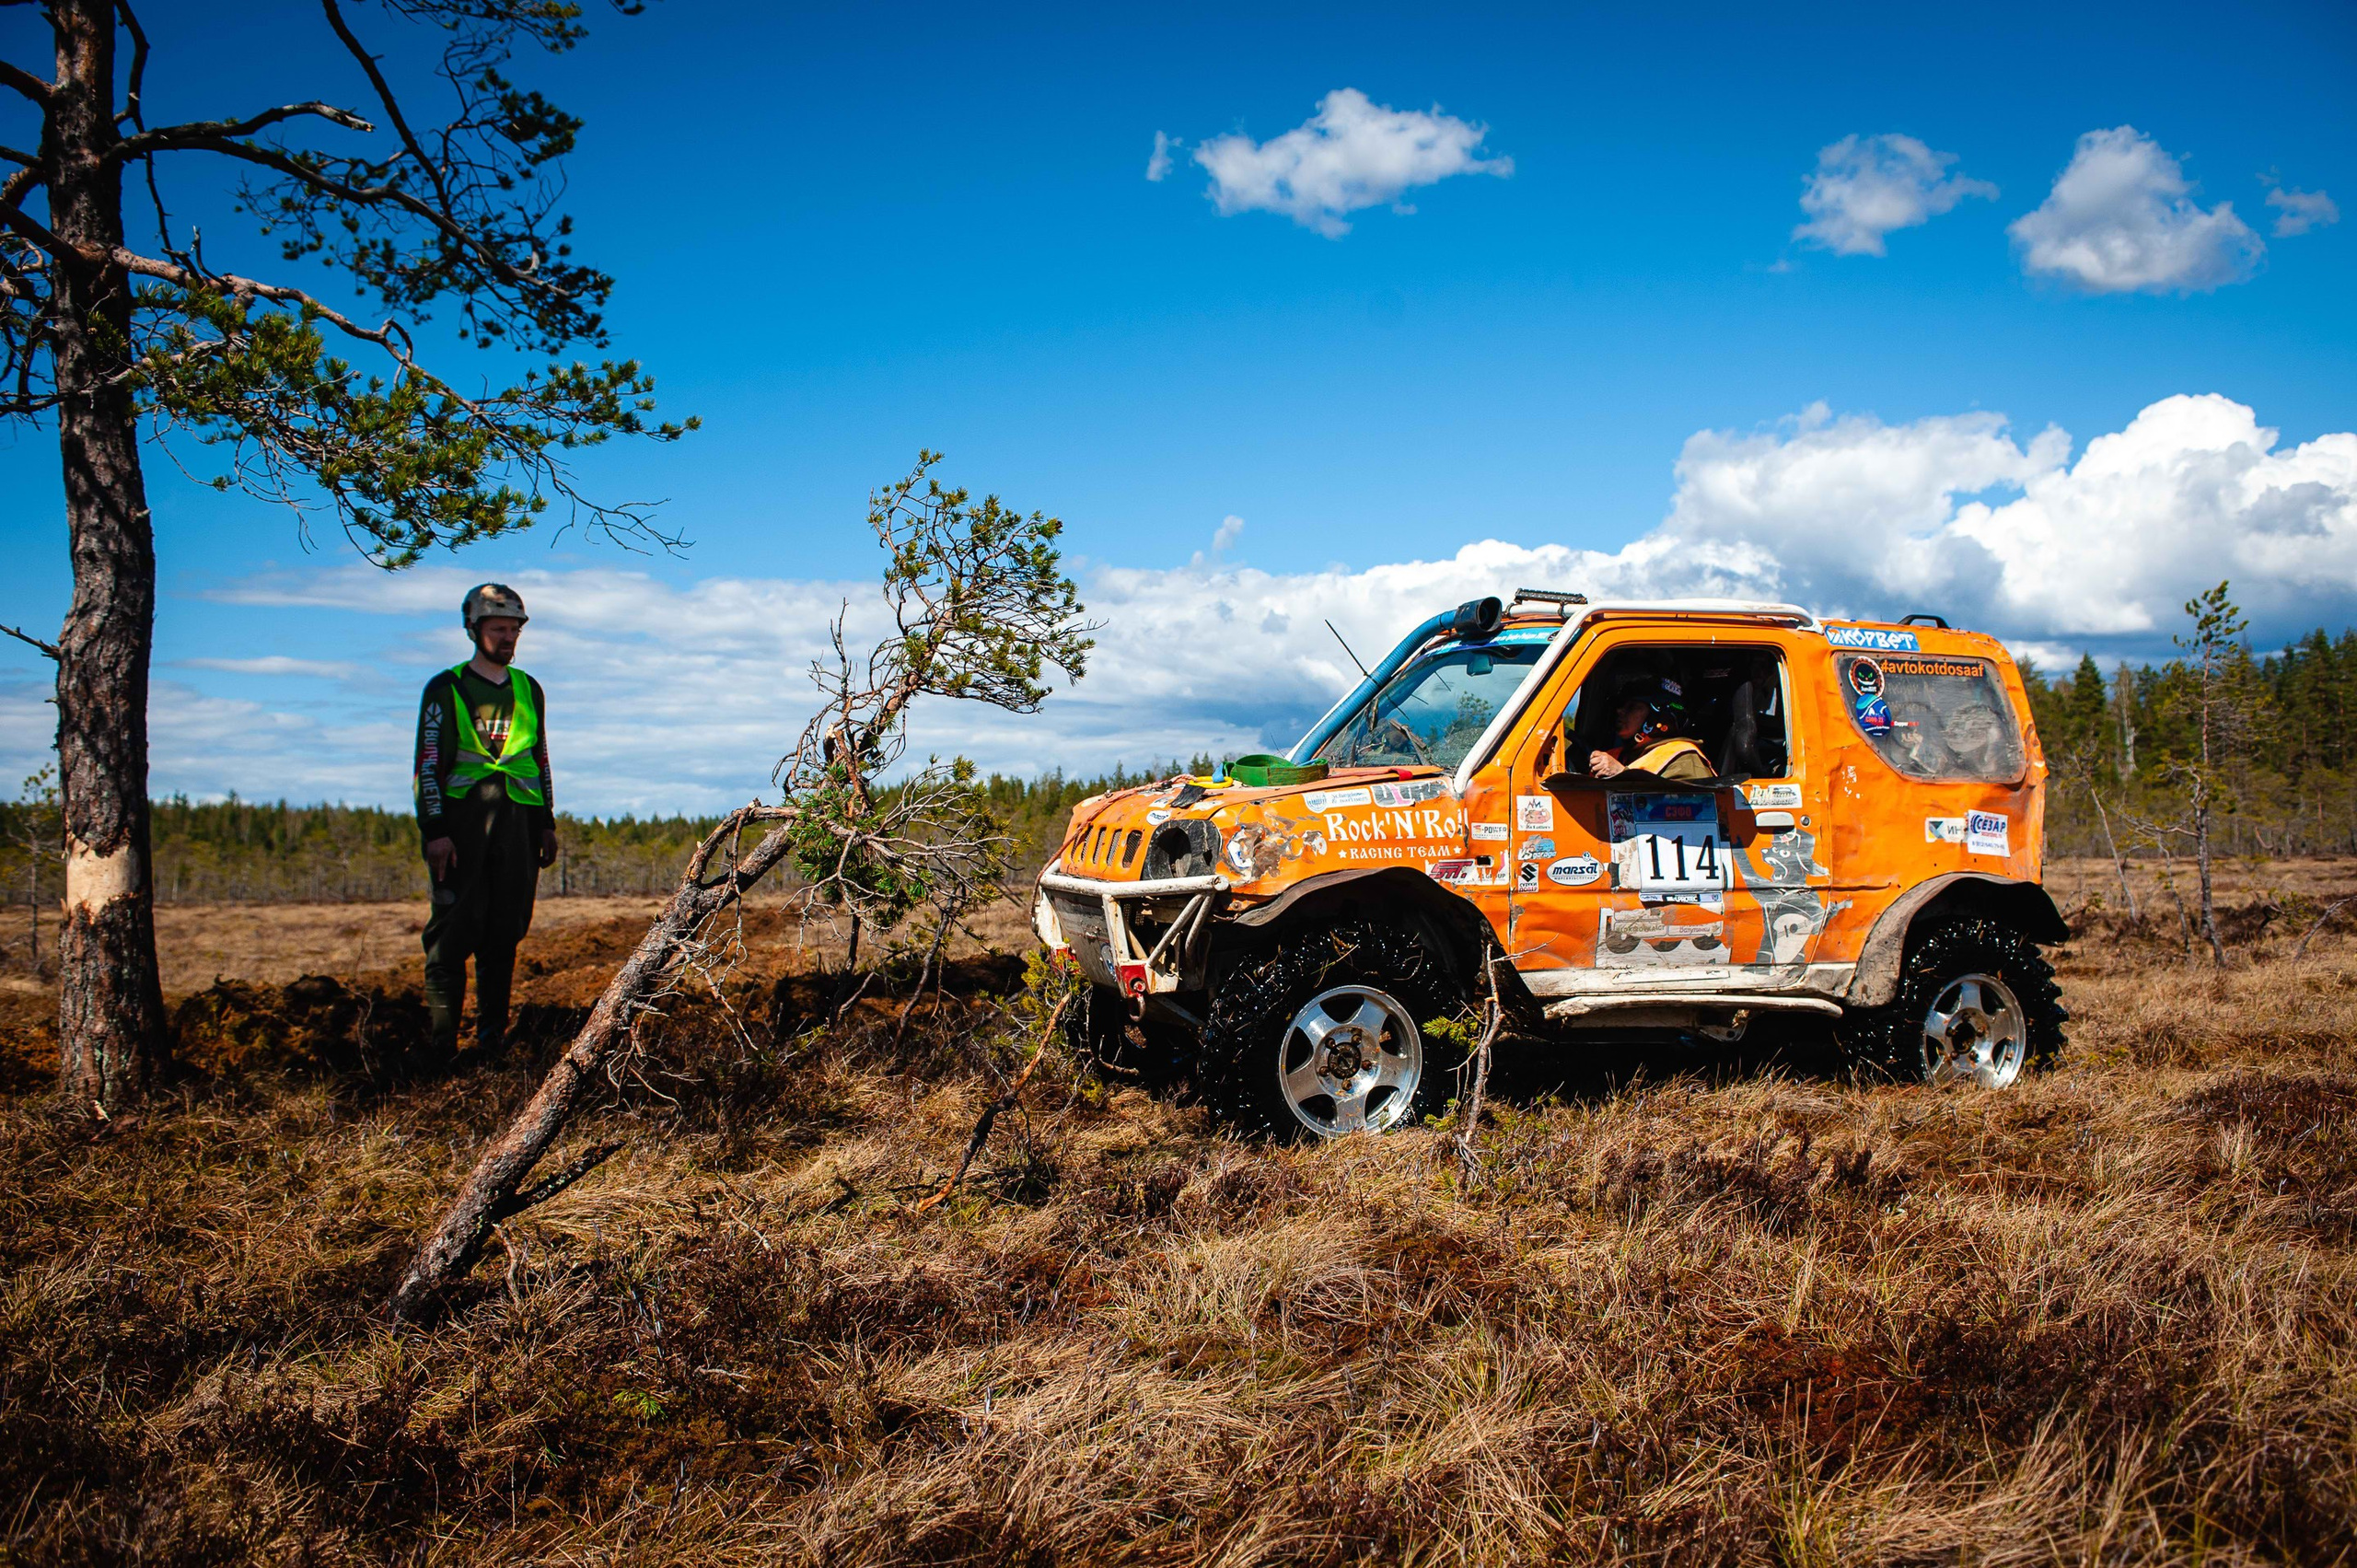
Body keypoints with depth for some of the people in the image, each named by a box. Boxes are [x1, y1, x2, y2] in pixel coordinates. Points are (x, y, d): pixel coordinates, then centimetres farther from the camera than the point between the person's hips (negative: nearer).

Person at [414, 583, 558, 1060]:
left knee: (505, 931, 3)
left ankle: (491, 1034, 8)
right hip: (462, 817, -4)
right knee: (454, 929, -8)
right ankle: (442, 1038, -6)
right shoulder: (445, 688, 4)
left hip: (518, 821, 4)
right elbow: (427, 763, -1)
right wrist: (435, 831, -10)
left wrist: (547, 823, 16)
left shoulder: (528, 690, 18)